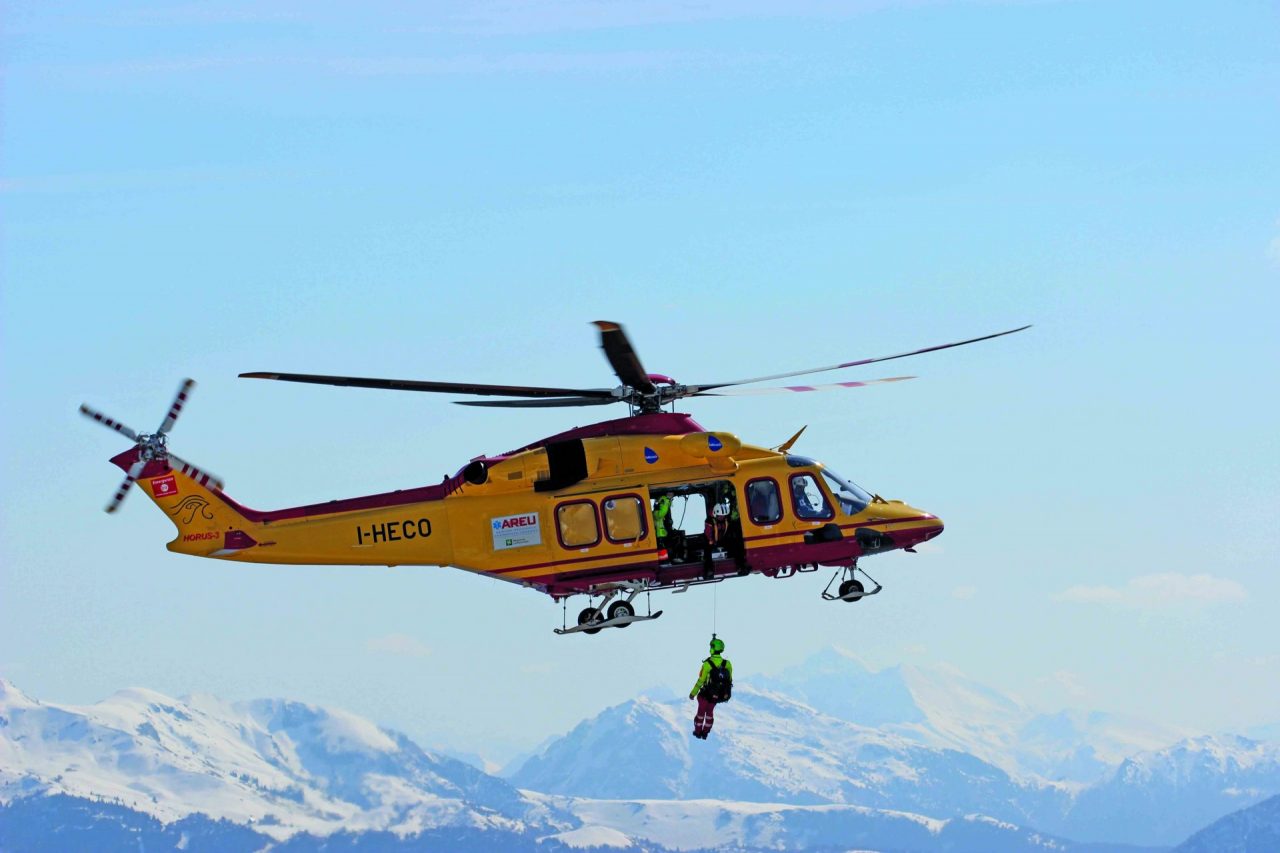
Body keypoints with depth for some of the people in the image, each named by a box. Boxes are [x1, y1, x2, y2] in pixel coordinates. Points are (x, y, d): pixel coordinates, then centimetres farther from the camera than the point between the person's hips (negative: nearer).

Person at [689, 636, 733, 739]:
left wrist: (693, 693, -6)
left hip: (706, 694, -3)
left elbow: (700, 681, -19)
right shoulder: (727, 664, -14)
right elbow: (729, 680, -2)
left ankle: (698, 731, 36)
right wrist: (727, 693, 15)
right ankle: (705, 732, 34)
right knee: (710, 711, 26)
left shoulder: (707, 664, -26)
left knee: (701, 711, 21)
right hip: (721, 695, 3)